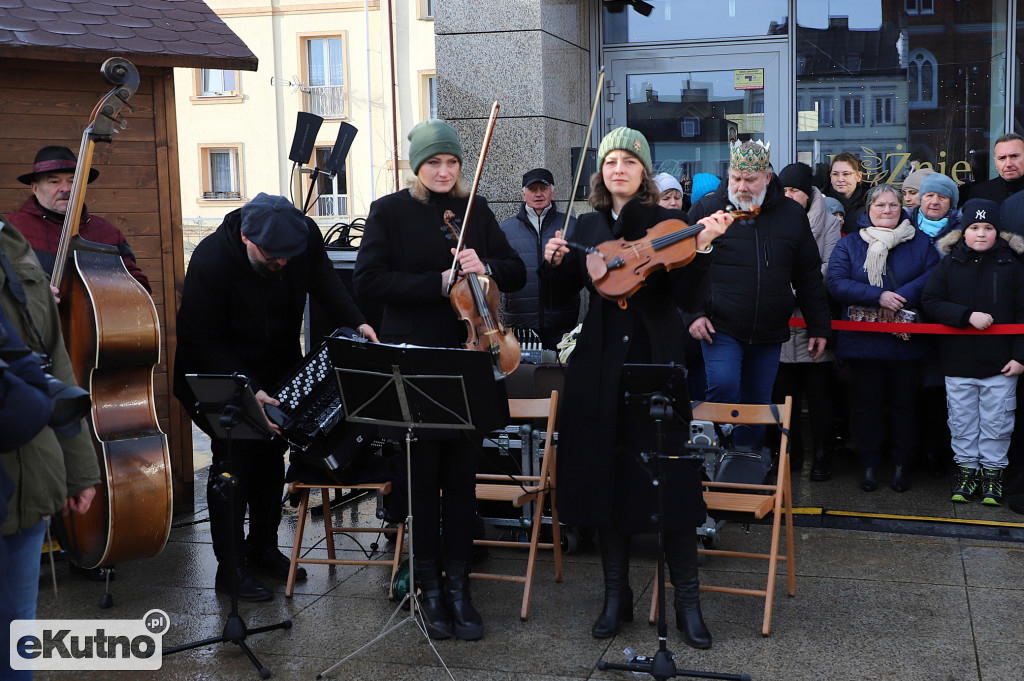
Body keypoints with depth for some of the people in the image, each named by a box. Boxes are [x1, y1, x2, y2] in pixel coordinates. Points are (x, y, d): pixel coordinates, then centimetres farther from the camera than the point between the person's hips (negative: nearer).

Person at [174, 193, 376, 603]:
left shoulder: (304, 234, -17)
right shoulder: (210, 261, -31)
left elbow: (324, 280, 3)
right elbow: (204, 342, -26)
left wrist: (354, 322, -15)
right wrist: (248, 391, -33)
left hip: (279, 367, 6)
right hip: (221, 373, -5)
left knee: (271, 455, 11)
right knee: (233, 459, -7)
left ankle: (264, 548, 28)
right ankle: (230, 567, 3)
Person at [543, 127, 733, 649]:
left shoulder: (667, 223, 0)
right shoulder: (588, 226, 11)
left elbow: (683, 297, -9)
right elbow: (568, 287, 16)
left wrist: (701, 248, -22)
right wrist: (555, 263, -3)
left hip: (655, 360, -3)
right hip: (599, 364, 4)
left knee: (669, 476, -4)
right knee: (604, 474, 6)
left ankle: (687, 600, 8)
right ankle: (616, 595, 20)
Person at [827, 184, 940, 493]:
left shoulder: (920, 242, 9)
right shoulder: (848, 244, 6)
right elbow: (836, 283, -8)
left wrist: (902, 297, -19)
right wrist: (879, 296, -18)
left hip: (907, 340, 0)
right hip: (863, 339, 0)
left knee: (904, 402, 6)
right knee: (867, 401, 5)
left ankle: (902, 464, 18)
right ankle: (869, 463, 16)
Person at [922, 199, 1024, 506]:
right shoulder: (949, 264, 3)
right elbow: (930, 302, -4)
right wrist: (968, 315, -16)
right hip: (958, 362, 1)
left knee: (996, 422, 6)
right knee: (962, 421, 10)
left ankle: (992, 470, 19)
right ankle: (967, 467, 23)